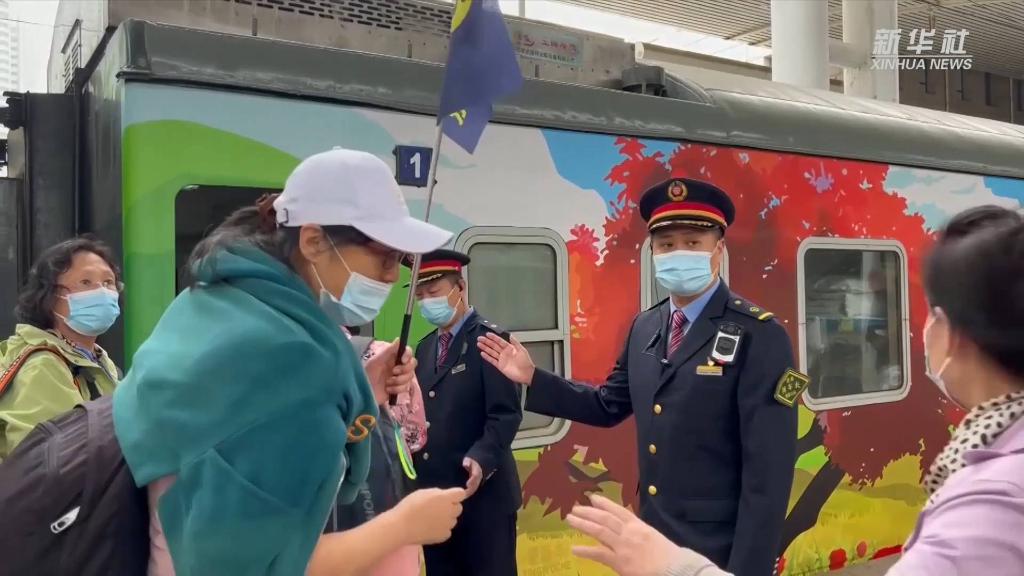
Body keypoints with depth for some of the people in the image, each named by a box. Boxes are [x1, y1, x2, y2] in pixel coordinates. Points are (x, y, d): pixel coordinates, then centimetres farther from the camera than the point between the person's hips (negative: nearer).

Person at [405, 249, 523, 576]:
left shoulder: (490, 339, -9)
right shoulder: (425, 347, 15)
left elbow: (506, 414, -15)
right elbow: (424, 414, 16)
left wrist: (481, 459, -29)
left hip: (483, 494, -7)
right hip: (433, 494, 7)